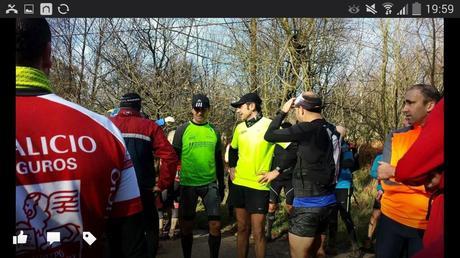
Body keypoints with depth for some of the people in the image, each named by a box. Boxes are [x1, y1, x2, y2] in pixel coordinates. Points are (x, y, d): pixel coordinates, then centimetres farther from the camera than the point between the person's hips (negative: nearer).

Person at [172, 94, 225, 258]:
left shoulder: (214, 131, 7)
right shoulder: (182, 130, -2)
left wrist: (222, 184, 13)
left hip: (210, 184, 2)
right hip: (188, 184, -2)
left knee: (215, 225, -1)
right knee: (186, 226, 9)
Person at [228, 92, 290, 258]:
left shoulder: (270, 125, -11)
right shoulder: (239, 128, 8)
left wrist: (276, 171, -15)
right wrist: (231, 167, 16)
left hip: (258, 186, -5)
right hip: (238, 184, 6)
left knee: (257, 232, 2)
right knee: (242, 229, 16)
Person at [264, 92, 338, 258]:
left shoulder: (307, 129, -19)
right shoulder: (331, 130, 5)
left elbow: (269, 136, -11)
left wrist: (283, 112, 0)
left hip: (308, 204, -8)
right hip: (327, 201, 8)